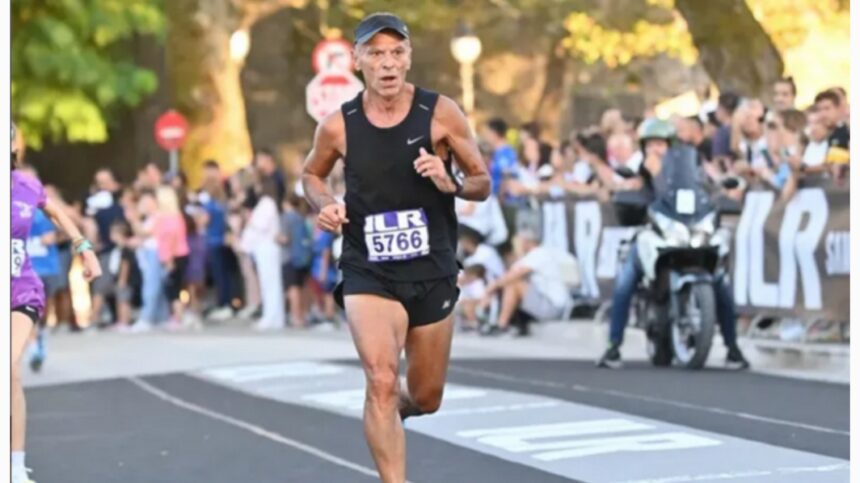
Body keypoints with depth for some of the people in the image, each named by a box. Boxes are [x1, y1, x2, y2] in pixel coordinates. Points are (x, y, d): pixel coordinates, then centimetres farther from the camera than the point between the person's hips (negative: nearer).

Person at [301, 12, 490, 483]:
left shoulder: (441, 113, -7)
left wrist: (451, 184, -21)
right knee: (381, 382, -22)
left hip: (432, 272, 2)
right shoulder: (338, 126, -5)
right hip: (368, 272, -1)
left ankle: (394, 407, 50)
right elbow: (311, 174, 14)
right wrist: (326, 206, -7)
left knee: (426, 399, 14)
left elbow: (482, 182, 1)